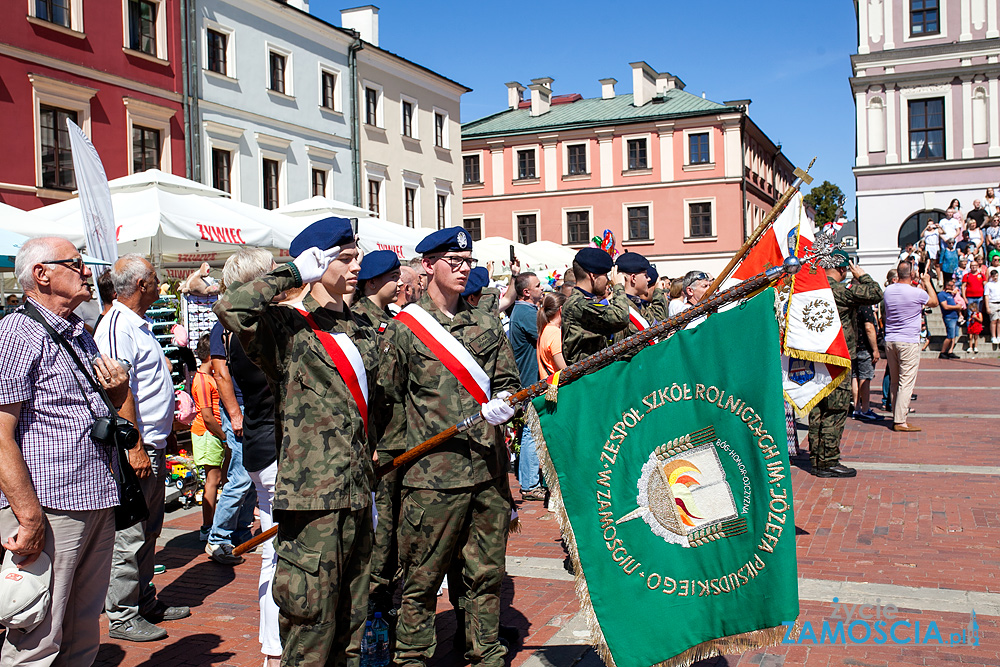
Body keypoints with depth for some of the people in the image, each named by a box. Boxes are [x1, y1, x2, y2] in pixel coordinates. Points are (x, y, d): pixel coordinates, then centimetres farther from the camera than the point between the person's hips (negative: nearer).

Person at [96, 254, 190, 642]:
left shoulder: (138, 325, 16)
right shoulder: (117, 326, -15)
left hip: (152, 446, 10)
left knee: (148, 531, 17)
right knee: (130, 536, -2)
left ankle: (145, 602, 28)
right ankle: (122, 617, 8)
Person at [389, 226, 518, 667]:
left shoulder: (486, 324, 14)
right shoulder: (403, 329, 0)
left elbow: (507, 381, 14)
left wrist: (502, 404, -7)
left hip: (489, 471, 5)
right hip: (432, 474, -4)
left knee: (486, 573, 13)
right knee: (422, 580, 3)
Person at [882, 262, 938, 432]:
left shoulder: (888, 290, 3)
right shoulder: (917, 293, -13)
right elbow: (934, 302, 7)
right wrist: (927, 283, 22)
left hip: (890, 341, 6)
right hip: (909, 342, -6)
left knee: (895, 382, 13)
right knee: (906, 383, -4)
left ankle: (897, 417, 19)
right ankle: (900, 421, -5)